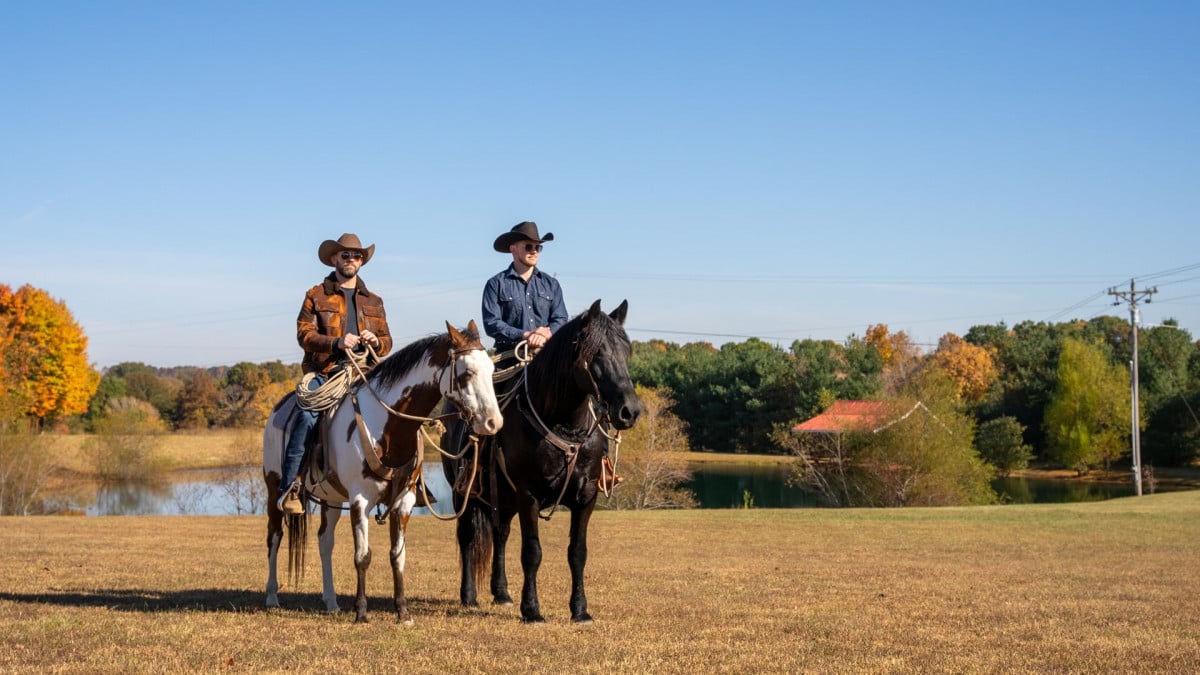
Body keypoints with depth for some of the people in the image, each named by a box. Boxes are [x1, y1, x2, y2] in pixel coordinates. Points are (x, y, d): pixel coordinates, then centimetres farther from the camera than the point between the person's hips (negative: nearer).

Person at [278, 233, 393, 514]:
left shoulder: (373, 302, 22)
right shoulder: (316, 296, 11)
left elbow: (387, 342, 21)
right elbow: (304, 334, 0)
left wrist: (376, 342, -4)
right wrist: (336, 343, -17)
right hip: (325, 372, -3)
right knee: (307, 415, -29)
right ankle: (290, 485, -27)